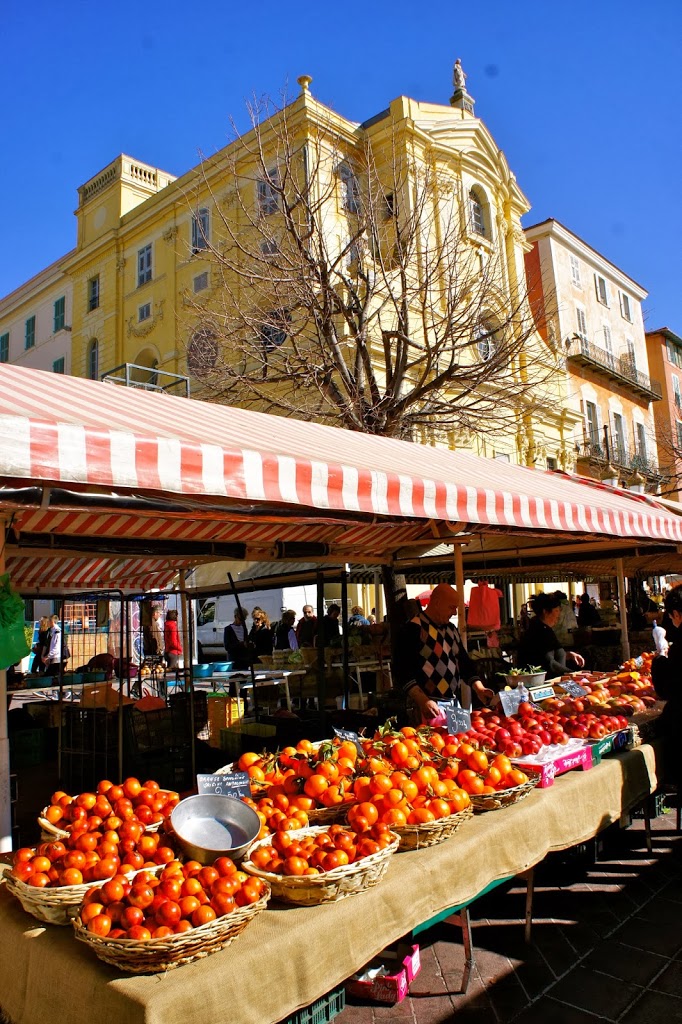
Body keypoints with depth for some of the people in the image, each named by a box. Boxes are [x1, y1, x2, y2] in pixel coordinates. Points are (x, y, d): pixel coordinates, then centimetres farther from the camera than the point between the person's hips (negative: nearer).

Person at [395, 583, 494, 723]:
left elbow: (464, 661, 18)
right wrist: (423, 701, -25)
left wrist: (479, 688, 3)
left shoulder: (450, 629, 14)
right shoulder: (412, 630, -12)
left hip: (453, 704, 8)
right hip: (429, 707, -8)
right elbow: (403, 672, -17)